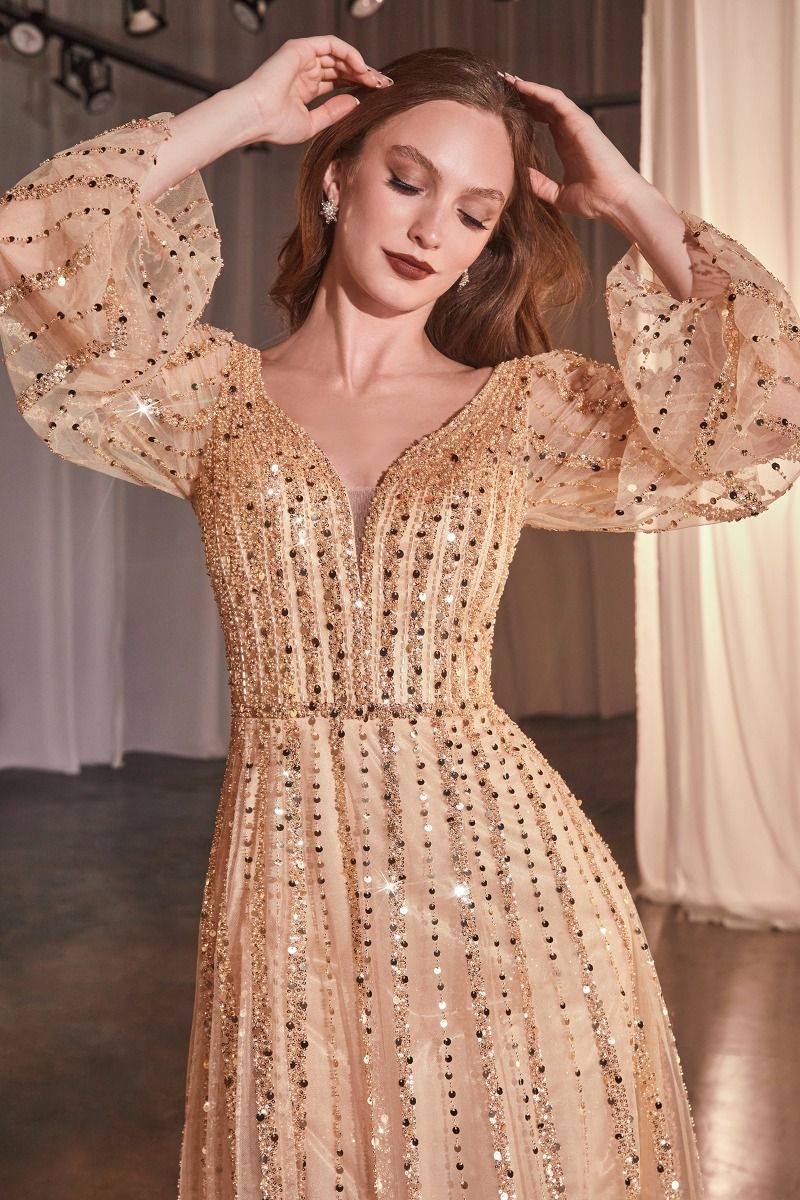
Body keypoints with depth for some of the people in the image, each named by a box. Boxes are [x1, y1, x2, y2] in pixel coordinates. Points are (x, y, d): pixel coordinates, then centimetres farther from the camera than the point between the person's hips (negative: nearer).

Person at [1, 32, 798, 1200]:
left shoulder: (524, 406, 4)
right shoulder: (219, 394, 4)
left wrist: (630, 202, -1)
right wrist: (241, 113, -3)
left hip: (499, 857, 1)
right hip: (290, 862, 0)